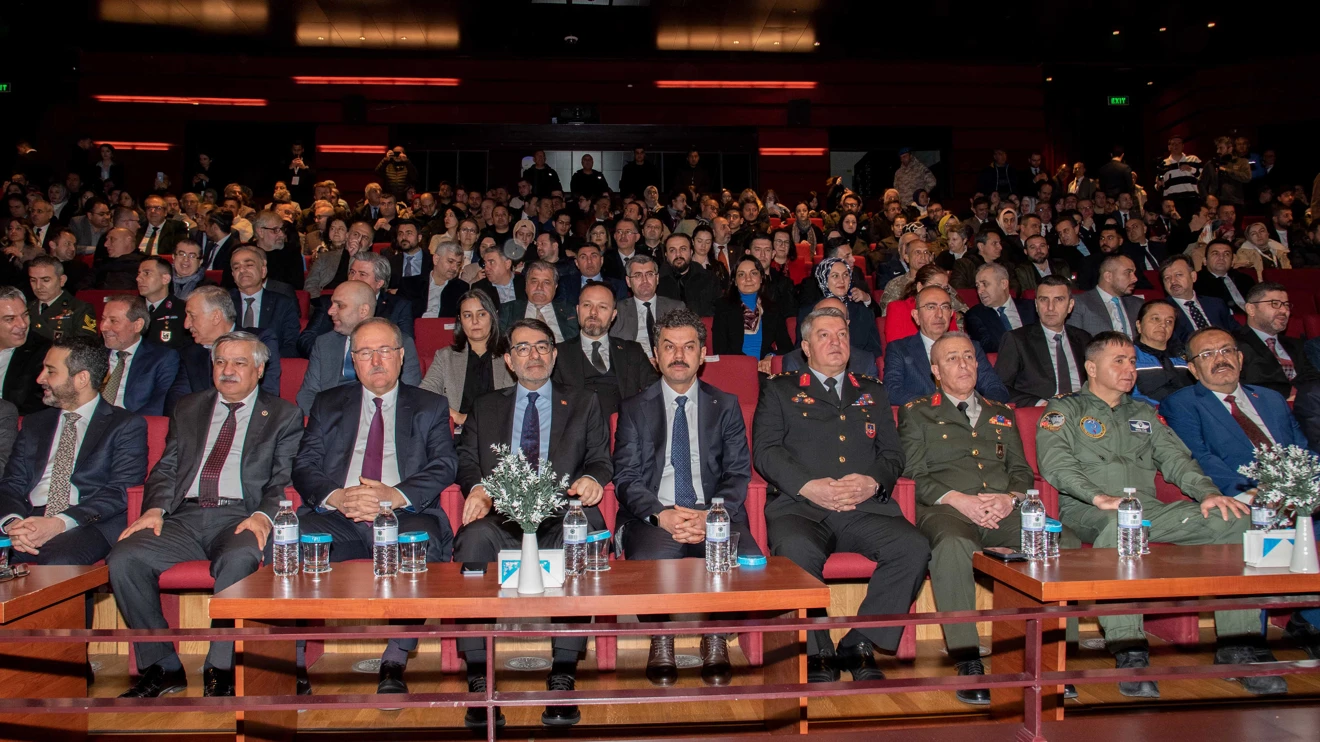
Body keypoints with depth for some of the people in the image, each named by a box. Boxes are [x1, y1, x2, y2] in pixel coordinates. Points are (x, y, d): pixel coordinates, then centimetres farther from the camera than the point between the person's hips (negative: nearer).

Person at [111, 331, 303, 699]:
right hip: (185, 517, 4)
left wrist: (264, 516, -18)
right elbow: (166, 468, 17)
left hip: (241, 517, -4)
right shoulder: (187, 409, 25)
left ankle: (220, 671, -21)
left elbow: (286, 480, 2)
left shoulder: (284, 416, 13)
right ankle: (163, 668, -7)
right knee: (123, 559, -22)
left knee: (239, 560, -37)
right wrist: (155, 508, -4)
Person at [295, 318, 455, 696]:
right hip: (337, 519, 2)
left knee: (425, 540, -36)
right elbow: (304, 466, 10)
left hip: (404, 516, -1)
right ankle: (294, 662, -18)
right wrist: (337, 497, -13)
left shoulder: (431, 406, 18)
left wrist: (394, 496, -16)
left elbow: (445, 465, 3)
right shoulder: (328, 403, 23)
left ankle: (394, 663, -30)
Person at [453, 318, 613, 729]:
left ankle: (563, 676, -33)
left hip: (560, 516, -1)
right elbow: (466, 460, 16)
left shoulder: (583, 405, 24)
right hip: (502, 516, 1)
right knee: (475, 538, -36)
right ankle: (479, 681, -30)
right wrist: (477, 488, -8)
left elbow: (601, 460, 14)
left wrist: (592, 478, -11)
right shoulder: (485, 407, 27)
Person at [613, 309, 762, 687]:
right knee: (648, 561, -35)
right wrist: (662, 514, -16)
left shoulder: (726, 405, 15)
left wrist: (710, 516, -14)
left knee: (747, 561, -31)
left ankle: (715, 641, -6)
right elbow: (626, 478, 4)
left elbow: (738, 474, 6)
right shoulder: (634, 409, 13)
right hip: (654, 516, -1)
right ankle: (660, 641, -7)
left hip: (714, 514, 1)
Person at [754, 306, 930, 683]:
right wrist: (809, 486, -13)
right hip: (800, 506, -3)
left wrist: (873, 482, -6)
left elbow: (893, 453, 17)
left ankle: (860, 645, -10)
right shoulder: (780, 390, 18)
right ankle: (818, 653, -14)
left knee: (914, 548, -26)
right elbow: (765, 451, 3)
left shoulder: (873, 392, 27)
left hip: (866, 508, 3)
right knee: (798, 552, -36)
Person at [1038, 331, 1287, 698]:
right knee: (1118, 524, -41)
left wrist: (1207, 491, -6)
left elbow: (1175, 458, 16)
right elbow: (1054, 463, -8)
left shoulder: (1144, 413, 28)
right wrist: (1099, 496, -25)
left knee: (1233, 519, -17)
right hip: (1088, 513, -5)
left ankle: (1239, 648, -16)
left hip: (1150, 510, 5)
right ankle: (1130, 653, -37)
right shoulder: (1064, 410, 10)